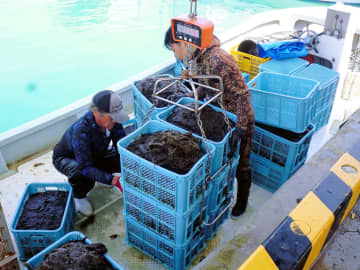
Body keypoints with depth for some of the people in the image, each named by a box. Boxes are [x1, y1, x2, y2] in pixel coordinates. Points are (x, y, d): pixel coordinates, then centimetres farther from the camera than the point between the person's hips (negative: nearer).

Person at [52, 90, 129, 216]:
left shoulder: (112, 119, -25)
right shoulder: (81, 130, -41)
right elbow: (86, 167, -41)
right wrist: (113, 180, -51)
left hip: (95, 154, 5)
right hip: (66, 158, -5)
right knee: (82, 176, -38)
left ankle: (99, 176, 14)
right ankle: (79, 196, -3)